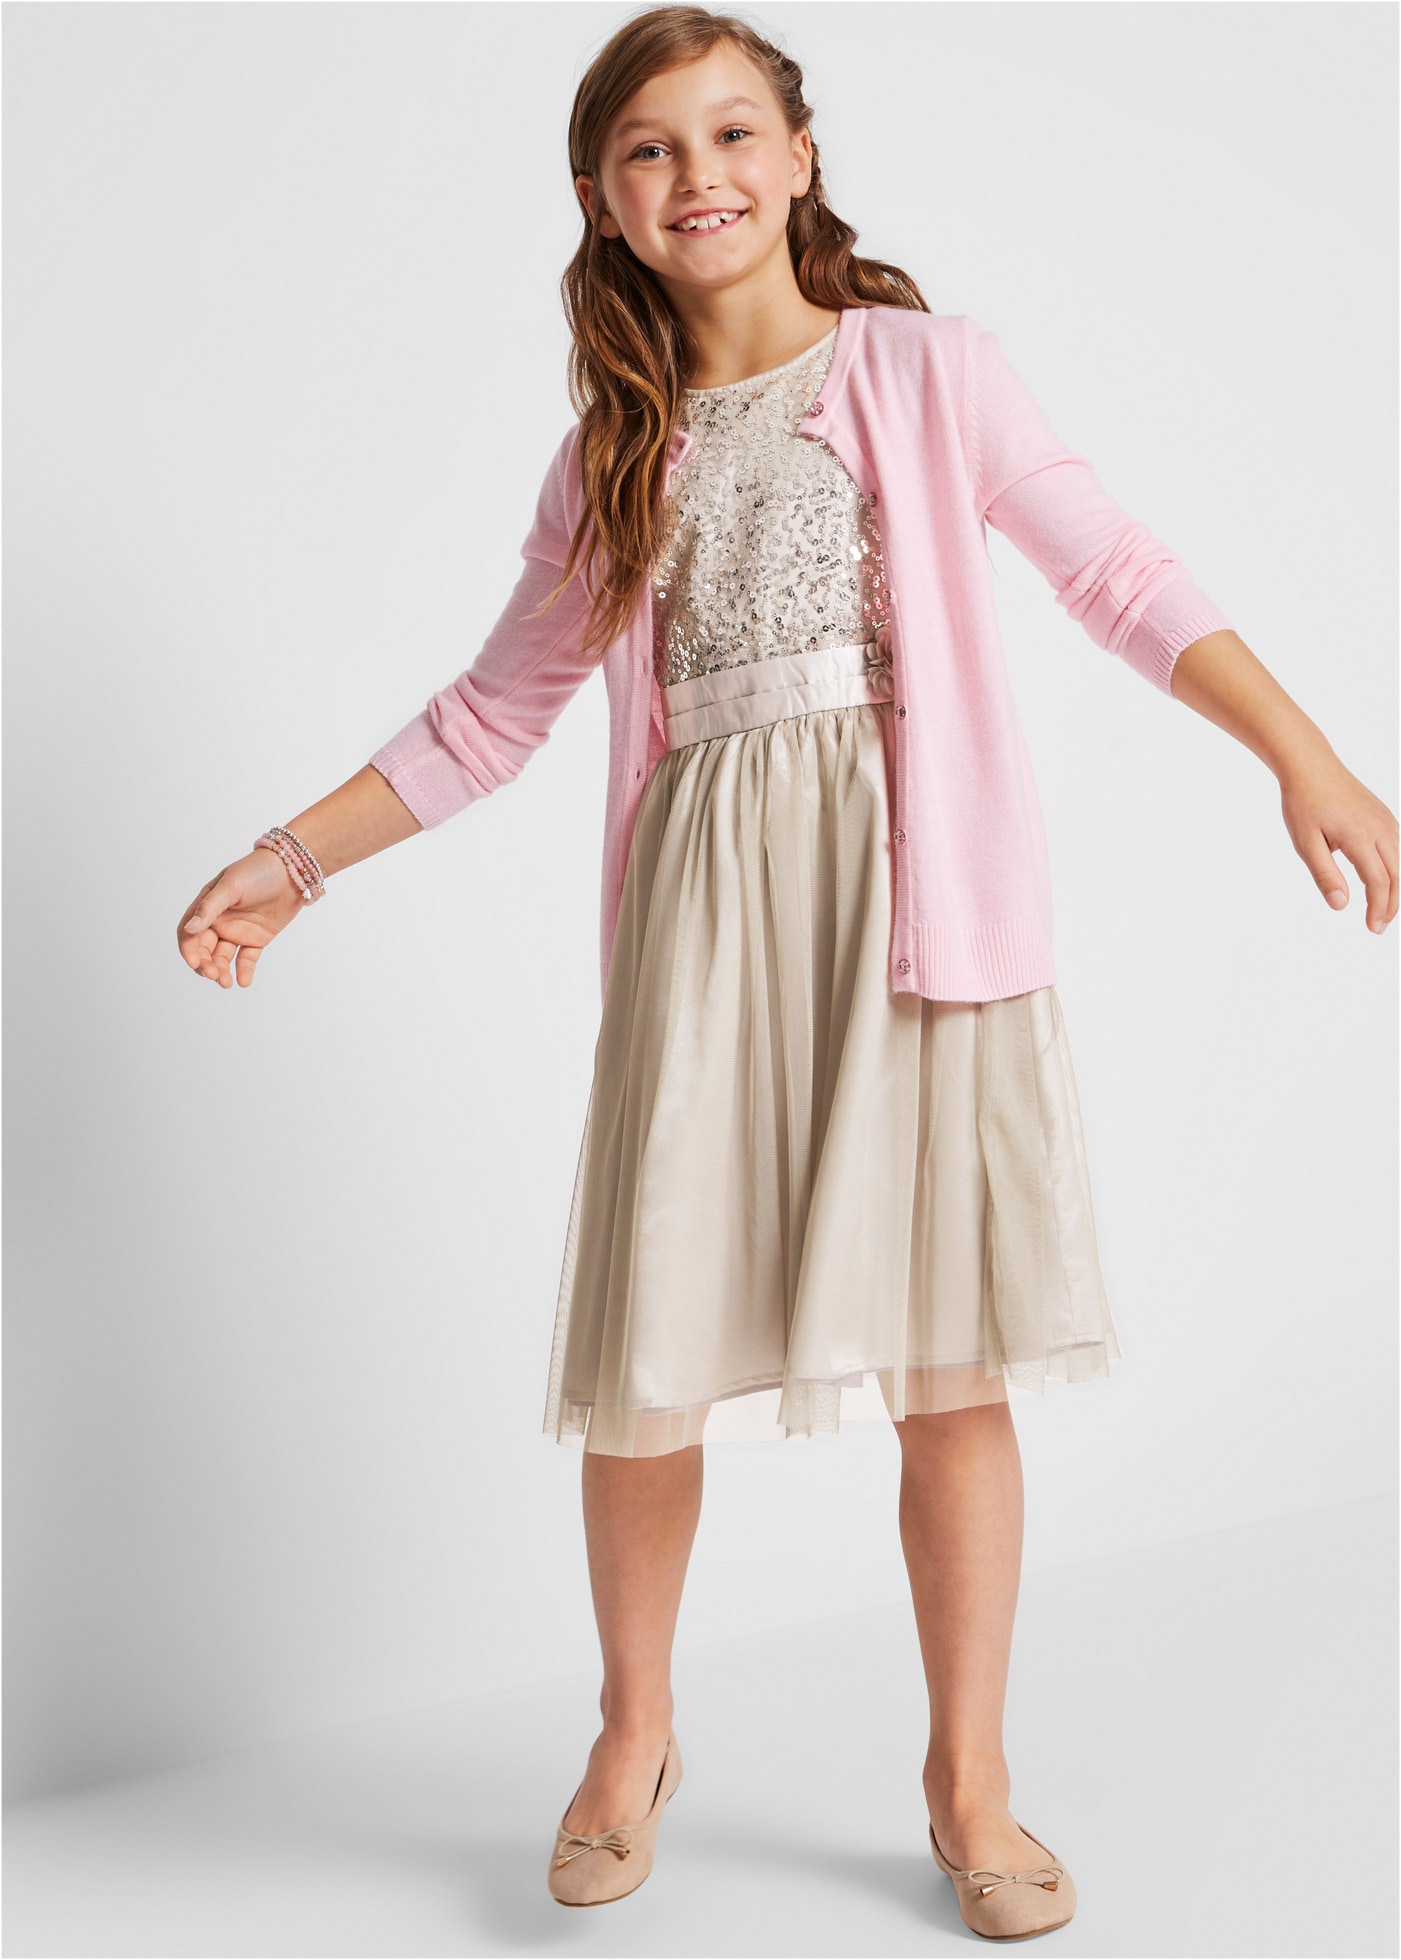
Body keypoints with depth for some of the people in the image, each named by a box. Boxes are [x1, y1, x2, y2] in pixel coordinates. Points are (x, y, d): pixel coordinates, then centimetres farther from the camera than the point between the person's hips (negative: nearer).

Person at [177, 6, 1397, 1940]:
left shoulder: (926, 370, 8)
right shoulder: (614, 453, 15)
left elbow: (1124, 574, 4)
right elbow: (490, 715, 20)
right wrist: (294, 860, 15)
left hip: (917, 887, -2)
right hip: (705, 904, 2)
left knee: (949, 1353, -1)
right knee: (644, 1354, 0)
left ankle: (969, 1774, 18)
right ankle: (635, 1731, 26)